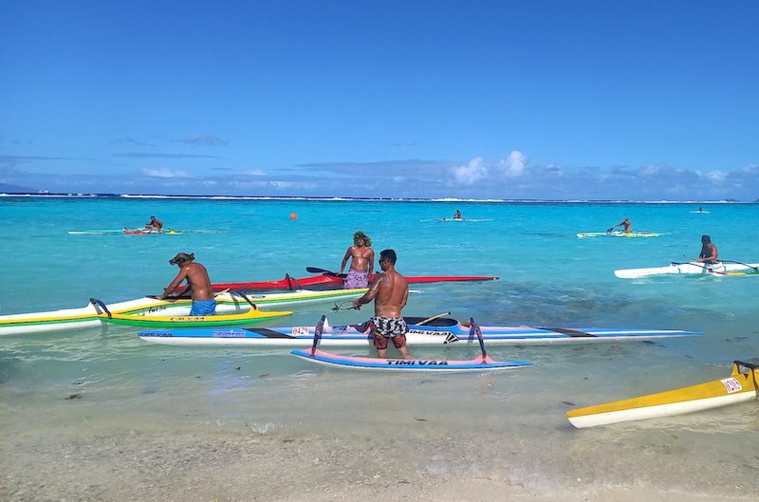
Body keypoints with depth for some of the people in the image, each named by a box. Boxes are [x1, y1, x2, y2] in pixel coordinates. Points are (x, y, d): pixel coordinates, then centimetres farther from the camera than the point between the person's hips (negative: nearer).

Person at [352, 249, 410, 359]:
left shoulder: (381, 277, -14)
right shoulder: (403, 280, 2)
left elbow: (369, 297, -17)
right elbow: (403, 303, 8)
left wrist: (357, 302, 1)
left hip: (381, 321, -4)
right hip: (397, 320, 4)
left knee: (381, 352, 10)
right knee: (403, 349, 16)